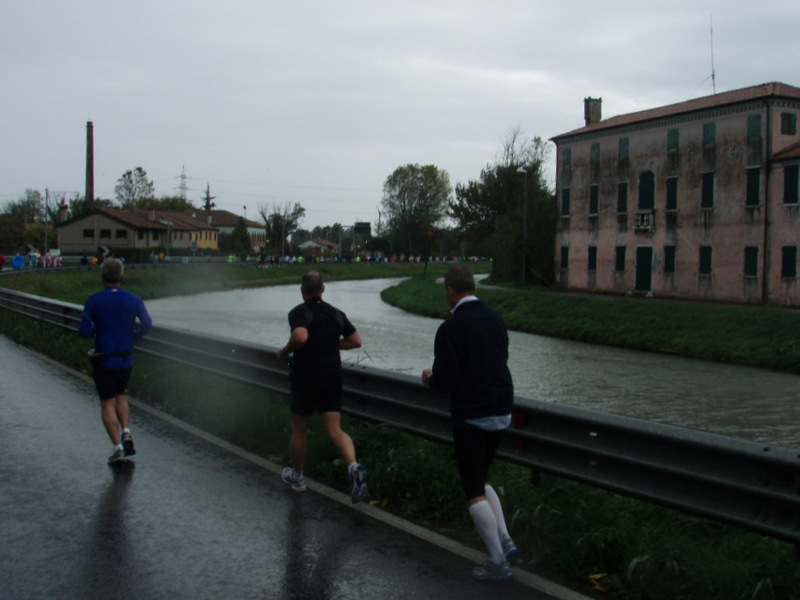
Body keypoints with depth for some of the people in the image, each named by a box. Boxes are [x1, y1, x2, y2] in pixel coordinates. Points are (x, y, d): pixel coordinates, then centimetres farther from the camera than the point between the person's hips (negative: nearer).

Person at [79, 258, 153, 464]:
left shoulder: (93, 301, -8)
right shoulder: (133, 299, -2)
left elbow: (84, 331, -12)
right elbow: (147, 323, -15)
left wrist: (97, 329, 9)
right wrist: (132, 337, 1)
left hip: (104, 360, -3)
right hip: (126, 359, 3)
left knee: (107, 404, 6)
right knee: (120, 396, 24)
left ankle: (118, 446, 0)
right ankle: (126, 432, 6)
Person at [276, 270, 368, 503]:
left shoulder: (299, 312, -10)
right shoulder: (336, 314, 8)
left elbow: (300, 336, -29)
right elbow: (356, 341, 10)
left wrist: (285, 352, -12)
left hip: (306, 378, -4)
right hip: (333, 377, 4)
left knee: (299, 429, 14)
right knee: (334, 430, 1)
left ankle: (297, 476, 30)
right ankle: (354, 465, -25)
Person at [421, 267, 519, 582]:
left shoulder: (450, 328, -15)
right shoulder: (495, 318, 4)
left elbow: (444, 381, -18)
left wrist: (429, 378, 6)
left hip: (470, 416, -7)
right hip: (502, 411, 7)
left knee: (474, 491, 4)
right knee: (481, 479, 23)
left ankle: (498, 563, 5)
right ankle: (505, 541, 13)